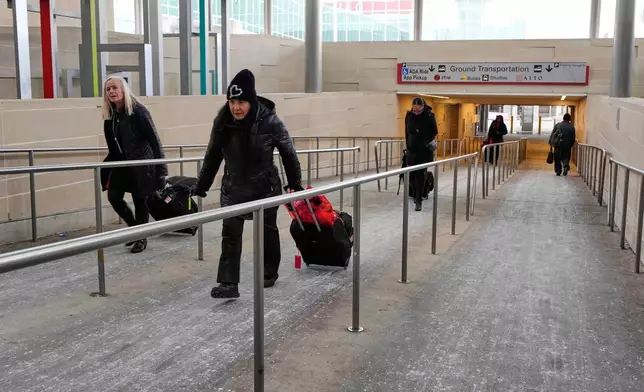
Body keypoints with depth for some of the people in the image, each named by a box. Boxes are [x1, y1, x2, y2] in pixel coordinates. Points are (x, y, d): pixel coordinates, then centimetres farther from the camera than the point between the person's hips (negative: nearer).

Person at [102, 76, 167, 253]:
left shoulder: (138, 110, -17)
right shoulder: (110, 114, 3)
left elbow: (154, 139, -18)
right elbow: (112, 145, 12)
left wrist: (161, 166, -20)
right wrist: (110, 161, 15)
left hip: (141, 163, -6)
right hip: (121, 162, 7)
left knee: (140, 200, 3)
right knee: (114, 197, 5)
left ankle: (141, 238, 20)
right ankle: (135, 227, 27)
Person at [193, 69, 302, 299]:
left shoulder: (270, 121, -21)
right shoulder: (222, 121, -12)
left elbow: (288, 153, -7)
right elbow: (213, 156, 1)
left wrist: (295, 183, 0)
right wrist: (201, 186, 5)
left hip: (265, 187, -2)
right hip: (233, 188, 2)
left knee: (267, 230, 15)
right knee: (230, 233, -6)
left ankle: (270, 272, 36)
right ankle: (228, 283, -3)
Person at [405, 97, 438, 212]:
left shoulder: (429, 116, -11)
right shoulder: (409, 115, -2)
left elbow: (434, 132, 1)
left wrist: (427, 142, -8)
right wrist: (408, 145, 9)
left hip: (424, 151, -4)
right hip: (412, 149, 4)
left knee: (420, 175, -6)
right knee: (411, 174, 7)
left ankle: (419, 200, -2)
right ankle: (416, 194, 30)